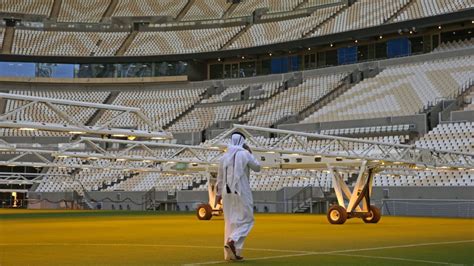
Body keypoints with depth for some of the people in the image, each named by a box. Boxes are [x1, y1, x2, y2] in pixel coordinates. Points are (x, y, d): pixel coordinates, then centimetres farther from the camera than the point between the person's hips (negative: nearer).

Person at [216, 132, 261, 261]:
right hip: (242, 192, -5)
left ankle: (230, 254, 11)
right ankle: (233, 240, -19)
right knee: (246, 219, 5)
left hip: (227, 192, 5)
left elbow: (220, 177, 11)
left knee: (230, 221, 11)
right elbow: (257, 167, 4)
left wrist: (219, 194, 19)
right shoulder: (245, 154, -7)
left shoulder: (225, 156, 7)